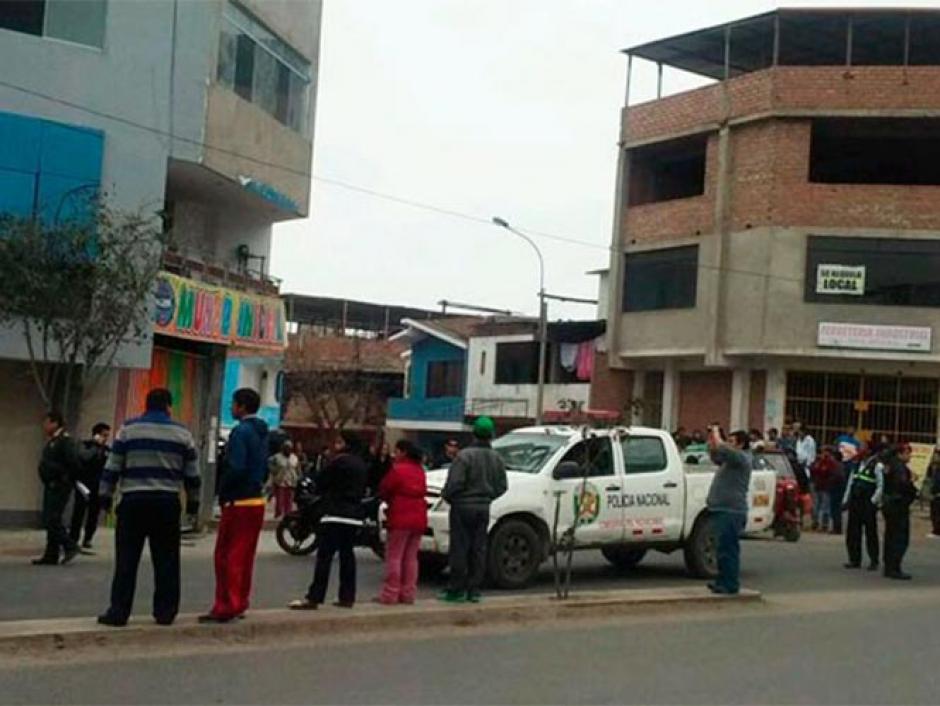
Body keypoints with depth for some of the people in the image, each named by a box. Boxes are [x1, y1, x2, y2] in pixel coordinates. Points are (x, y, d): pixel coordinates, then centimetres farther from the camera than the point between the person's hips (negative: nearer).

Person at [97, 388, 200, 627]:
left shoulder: (128, 429, 3)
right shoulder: (182, 433, 7)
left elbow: (113, 467, 2)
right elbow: (192, 473, 10)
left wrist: (105, 496, 9)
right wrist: (193, 502, 18)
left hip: (134, 501, -1)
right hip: (168, 503, 1)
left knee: (126, 560, 1)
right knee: (166, 560, 7)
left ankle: (118, 611, 1)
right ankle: (165, 612, 9)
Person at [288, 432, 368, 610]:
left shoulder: (339, 461, -11)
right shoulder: (361, 464, 14)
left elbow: (320, 482, -4)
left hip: (337, 513, -8)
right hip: (355, 515, 8)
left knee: (324, 556, -10)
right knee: (347, 554, 11)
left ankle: (313, 598, -14)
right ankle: (347, 597, 10)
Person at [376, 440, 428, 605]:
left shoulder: (398, 469, -10)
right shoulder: (419, 470, 12)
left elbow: (383, 490, -3)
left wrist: (390, 500, 14)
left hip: (401, 518, -7)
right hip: (419, 518, 7)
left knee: (394, 557, -3)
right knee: (411, 557, 11)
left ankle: (390, 594, -6)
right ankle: (408, 594, 11)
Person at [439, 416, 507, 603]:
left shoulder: (465, 455, -14)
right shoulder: (496, 458, 7)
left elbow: (454, 483, -18)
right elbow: (501, 486, 11)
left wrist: (446, 496, 0)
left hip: (463, 506, -6)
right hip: (484, 508, 6)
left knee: (459, 549, -2)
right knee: (478, 550, 8)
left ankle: (456, 590, -1)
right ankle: (474, 590, 10)